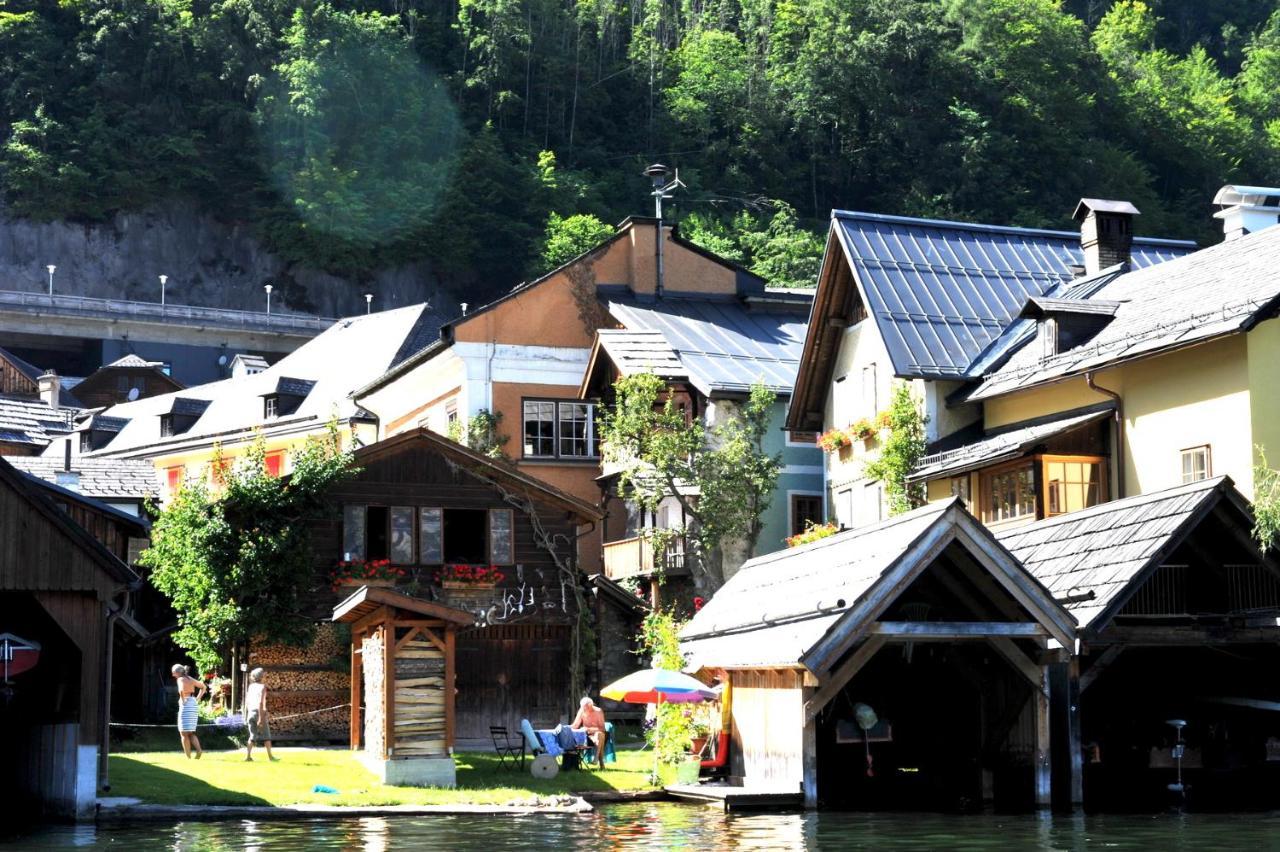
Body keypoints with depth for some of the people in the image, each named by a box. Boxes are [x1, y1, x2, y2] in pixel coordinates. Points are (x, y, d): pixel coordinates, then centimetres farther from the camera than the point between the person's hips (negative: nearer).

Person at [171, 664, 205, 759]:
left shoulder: (181, 679, -8)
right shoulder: (190, 679, 15)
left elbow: (181, 690, -30)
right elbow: (203, 687, 25)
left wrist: (182, 700, -15)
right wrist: (197, 698, 18)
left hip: (186, 706, -8)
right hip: (193, 705, 8)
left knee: (184, 733, 0)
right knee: (191, 733, 13)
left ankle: (187, 756, -1)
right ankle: (199, 750, -6)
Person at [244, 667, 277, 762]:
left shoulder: (251, 686, 9)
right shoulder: (262, 687, -10)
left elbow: (247, 701, 13)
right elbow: (260, 702, -19)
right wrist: (260, 717, -21)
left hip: (251, 712, 5)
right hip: (260, 713, -5)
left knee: (252, 735, 9)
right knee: (266, 736, 5)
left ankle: (248, 755, -2)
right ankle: (270, 756, 8)